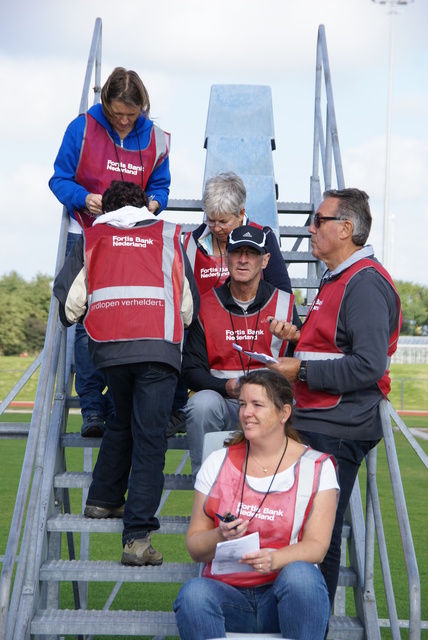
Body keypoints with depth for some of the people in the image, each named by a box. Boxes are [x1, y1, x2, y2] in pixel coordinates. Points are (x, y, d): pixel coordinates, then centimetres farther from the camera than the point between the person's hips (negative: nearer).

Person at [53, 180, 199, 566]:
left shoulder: (92, 239, 19)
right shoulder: (168, 238, 20)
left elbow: (68, 303, 12)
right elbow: (190, 308, 18)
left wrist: (77, 318, 34)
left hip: (108, 347, 2)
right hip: (159, 347, -2)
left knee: (122, 422, 26)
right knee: (149, 438, -4)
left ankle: (103, 500, 25)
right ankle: (138, 537, -10)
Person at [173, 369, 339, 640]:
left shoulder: (317, 467, 5)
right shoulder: (218, 463, 12)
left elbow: (317, 546, -5)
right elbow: (194, 546, 9)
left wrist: (275, 559, -25)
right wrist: (221, 537, -14)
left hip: (286, 597, -1)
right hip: (227, 594, 1)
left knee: (300, 575, -35)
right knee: (193, 592, -32)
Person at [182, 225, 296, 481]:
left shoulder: (285, 303, 7)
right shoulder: (206, 306, 6)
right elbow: (191, 370, 3)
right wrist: (226, 386, -16)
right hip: (223, 403, 1)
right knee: (202, 402, -32)